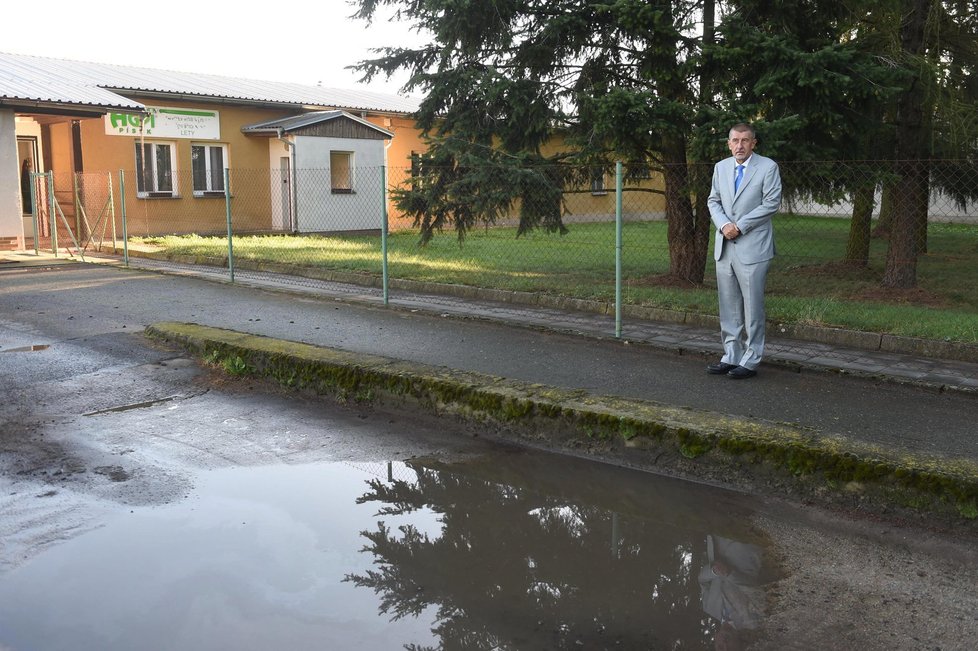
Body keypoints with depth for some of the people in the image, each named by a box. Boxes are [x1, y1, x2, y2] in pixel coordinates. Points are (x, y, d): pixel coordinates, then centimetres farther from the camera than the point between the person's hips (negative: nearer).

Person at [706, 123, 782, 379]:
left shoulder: (768, 167, -3)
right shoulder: (721, 167, 12)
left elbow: (771, 203, -9)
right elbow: (713, 201, 14)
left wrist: (739, 226, -13)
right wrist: (723, 225, -6)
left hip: (752, 248, -5)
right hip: (724, 247, 5)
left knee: (752, 307, -2)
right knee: (728, 307, 9)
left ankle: (750, 361, 5)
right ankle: (731, 356, 18)